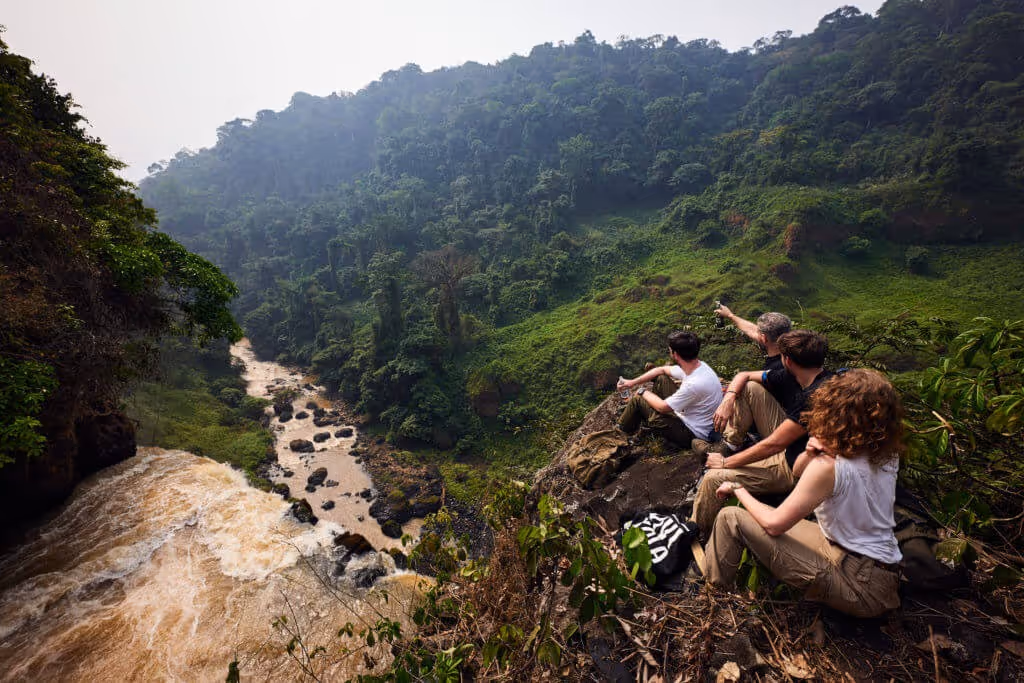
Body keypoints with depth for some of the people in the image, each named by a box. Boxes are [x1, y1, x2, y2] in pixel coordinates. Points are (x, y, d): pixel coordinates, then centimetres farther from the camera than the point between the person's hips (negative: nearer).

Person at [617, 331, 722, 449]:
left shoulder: (694, 384, -36)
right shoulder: (695, 365, -9)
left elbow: (662, 407, -21)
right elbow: (662, 370, 9)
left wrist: (643, 392, -3)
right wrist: (633, 382, 8)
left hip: (691, 434, -8)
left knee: (638, 399, -4)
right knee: (660, 378, 9)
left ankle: (621, 433, 23)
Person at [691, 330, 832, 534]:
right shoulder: (791, 376, -6)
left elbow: (774, 444, -30)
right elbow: (744, 376, 8)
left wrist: (725, 463, -21)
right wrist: (728, 399, -14)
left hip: (795, 469, -9)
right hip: (787, 441, 9)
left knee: (713, 478, -20)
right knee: (749, 387, 0)